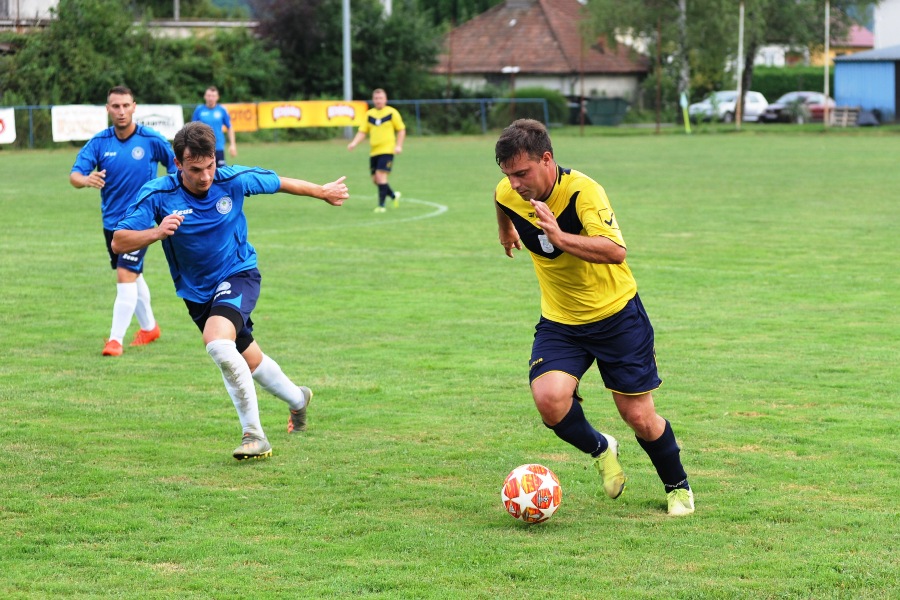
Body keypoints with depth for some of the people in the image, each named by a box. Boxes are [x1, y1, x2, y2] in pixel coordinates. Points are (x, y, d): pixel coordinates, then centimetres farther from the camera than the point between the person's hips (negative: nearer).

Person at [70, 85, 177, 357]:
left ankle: (116, 339, -12)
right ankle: (149, 327, 38)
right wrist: (86, 179, -39)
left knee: (126, 276, -15)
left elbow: (175, 164, 4)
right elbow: (74, 175, -16)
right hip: (111, 220, 5)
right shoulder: (99, 142, -6)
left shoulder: (152, 140, -11)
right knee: (131, 276, 19)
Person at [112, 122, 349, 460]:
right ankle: (297, 399, 51)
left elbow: (280, 183, 2)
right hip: (197, 291, 3)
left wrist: (322, 192, 17)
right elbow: (119, 242, -22)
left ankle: (254, 434, -22)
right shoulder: (158, 195, -20)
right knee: (250, 360, 19)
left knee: (217, 343, -31)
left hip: (238, 274, -3)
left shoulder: (235, 180, -18)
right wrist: (156, 233, -41)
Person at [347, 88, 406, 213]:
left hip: (387, 150, -5)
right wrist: (354, 143, -7)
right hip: (374, 151, 5)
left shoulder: (392, 112, -2)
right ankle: (394, 195, 31)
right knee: (375, 179, 8)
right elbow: (362, 131, 10)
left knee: (380, 175, -18)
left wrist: (399, 145, -9)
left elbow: (401, 130, 2)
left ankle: (381, 205, -12)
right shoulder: (369, 114, 9)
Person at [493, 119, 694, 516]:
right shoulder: (508, 194, -10)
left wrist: (560, 237, -50)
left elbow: (615, 251, -41)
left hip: (616, 315, -4)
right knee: (549, 398, -22)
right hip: (559, 322, 4)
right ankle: (600, 449, 10)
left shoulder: (581, 191, -27)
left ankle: (678, 488, 29)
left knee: (639, 417, 1)